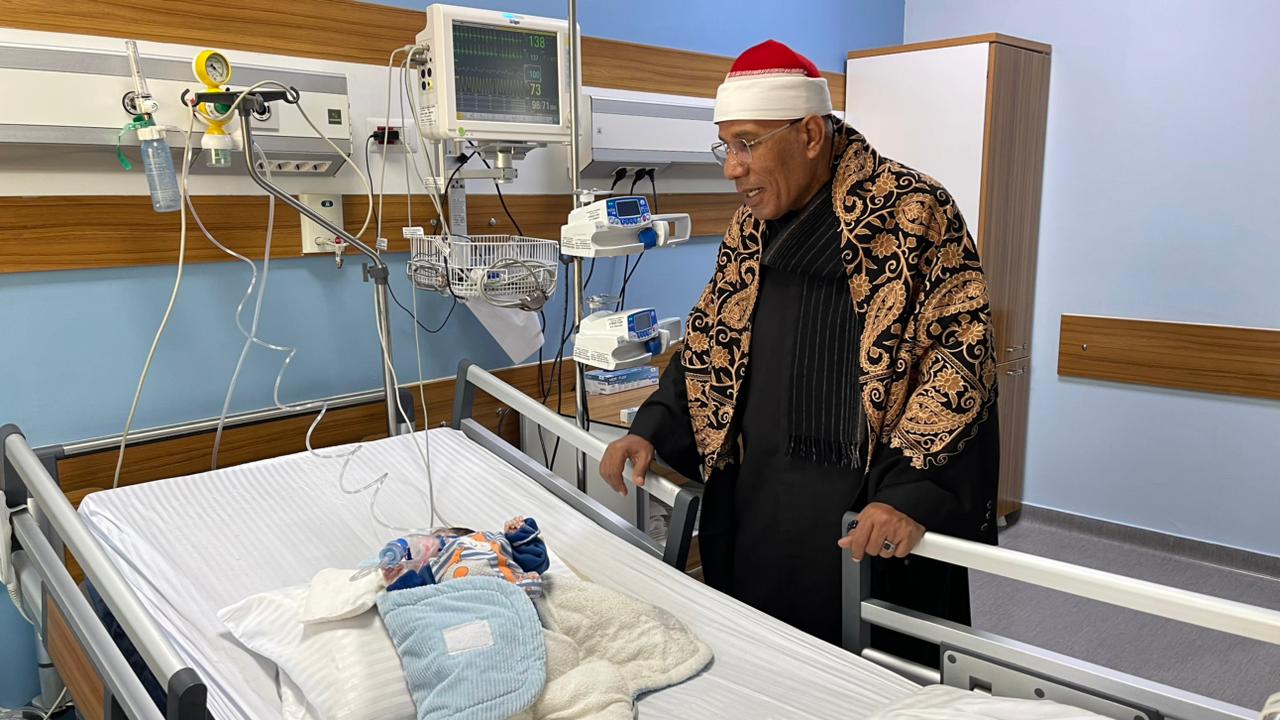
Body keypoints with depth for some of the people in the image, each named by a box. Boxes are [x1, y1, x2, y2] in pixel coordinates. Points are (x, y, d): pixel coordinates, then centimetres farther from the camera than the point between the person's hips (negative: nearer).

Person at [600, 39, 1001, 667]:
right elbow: (710, 343, 17)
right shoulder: (750, 228, 10)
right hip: (756, 513, 6)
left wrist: (910, 494, -23)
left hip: (870, 524, -6)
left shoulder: (912, 210, -10)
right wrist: (652, 429, 4)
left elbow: (959, 355, -14)